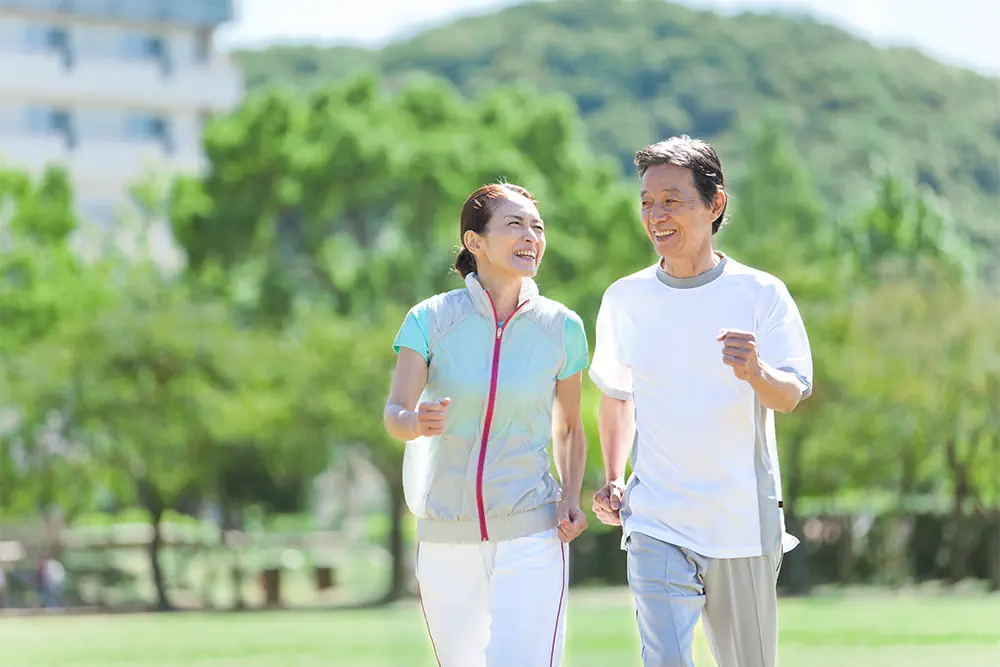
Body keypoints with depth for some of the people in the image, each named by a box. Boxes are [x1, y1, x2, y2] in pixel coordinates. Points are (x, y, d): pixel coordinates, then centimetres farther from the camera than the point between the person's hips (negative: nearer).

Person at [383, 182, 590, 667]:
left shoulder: (562, 328, 1)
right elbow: (394, 413, -12)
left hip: (531, 535, -1)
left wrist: (571, 498, -2)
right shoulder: (430, 319, -3)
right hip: (444, 535, 1)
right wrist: (417, 421, -36)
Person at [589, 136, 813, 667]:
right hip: (656, 523, 1)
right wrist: (612, 480, 7)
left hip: (745, 524, -1)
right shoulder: (625, 299, 5)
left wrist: (755, 372, -35)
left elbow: (791, 396, -13)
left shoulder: (761, 294, -3)